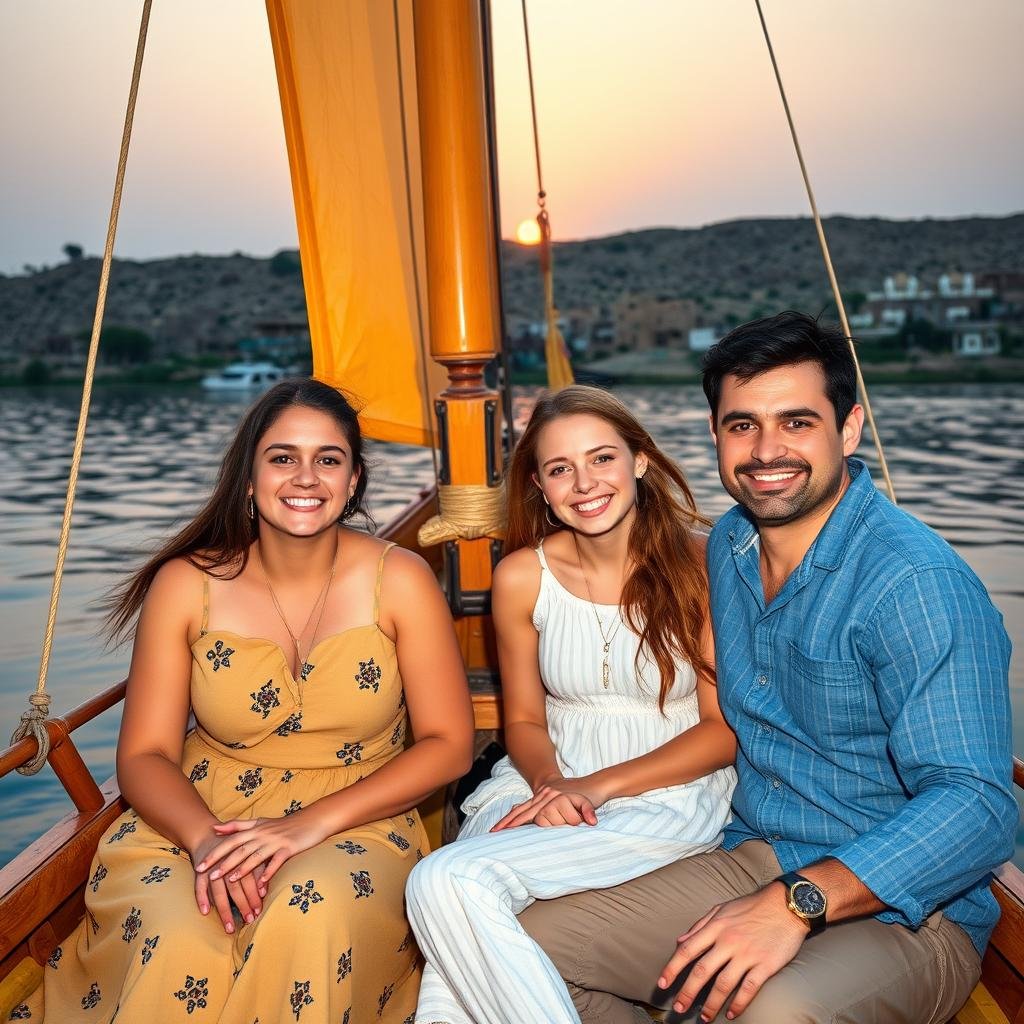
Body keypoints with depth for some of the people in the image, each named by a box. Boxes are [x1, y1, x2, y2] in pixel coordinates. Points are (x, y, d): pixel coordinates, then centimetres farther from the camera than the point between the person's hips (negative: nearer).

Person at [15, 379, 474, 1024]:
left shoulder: (400, 580, -6)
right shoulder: (186, 584, -4)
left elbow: (449, 745, -6)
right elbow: (144, 755, -1)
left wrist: (313, 823, -17)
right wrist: (205, 838, -22)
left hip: (357, 821, 0)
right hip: (195, 818, 1)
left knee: (308, 921, -33)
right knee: (180, 946, -30)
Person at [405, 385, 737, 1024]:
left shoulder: (700, 564, -8)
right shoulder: (523, 577, 1)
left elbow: (725, 728, -5)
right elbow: (525, 720, 11)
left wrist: (598, 786, -14)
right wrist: (548, 783, -11)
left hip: (671, 792, -3)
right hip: (545, 784, 3)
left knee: (448, 882, -26)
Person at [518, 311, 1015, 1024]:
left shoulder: (917, 583, -20)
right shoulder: (727, 545, 5)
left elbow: (976, 807, -25)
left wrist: (797, 902, -35)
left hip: (905, 911, -6)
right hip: (751, 861, 7)